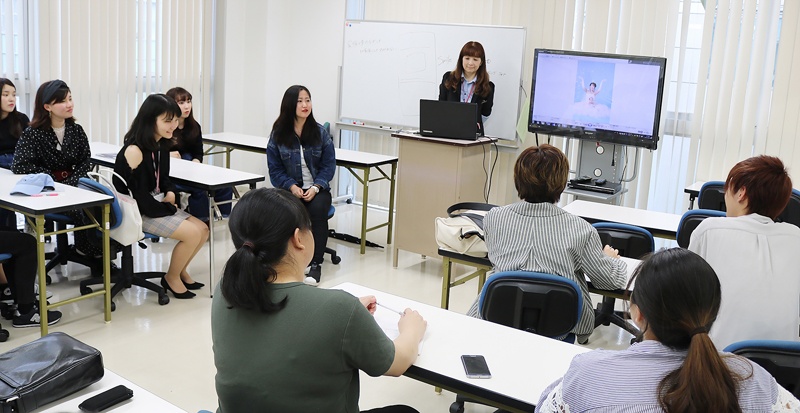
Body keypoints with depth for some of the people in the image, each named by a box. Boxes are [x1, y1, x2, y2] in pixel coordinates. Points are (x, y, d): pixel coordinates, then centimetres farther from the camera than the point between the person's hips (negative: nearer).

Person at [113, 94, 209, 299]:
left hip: (157, 205, 9)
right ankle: (171, 278, 6)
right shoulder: (134, 151, -24)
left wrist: (170, 193, -6)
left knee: (202, 230, 0)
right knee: (192, 233, -18)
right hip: (139, 213, -8)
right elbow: (138, 196, -23)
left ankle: (181, 271, 23)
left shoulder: (162, 146, 2)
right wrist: (169, 209, -11)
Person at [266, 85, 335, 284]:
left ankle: (316, 264, -21)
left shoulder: (320, 132, 0)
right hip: (290, 188, 0)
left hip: (317, 188, 1)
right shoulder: (278, 134, -1)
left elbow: (328, 165, 1)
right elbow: (275, 168, 0)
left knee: (317, 209, -32)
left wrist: (316, 187, -14)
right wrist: (292, 186, -15)